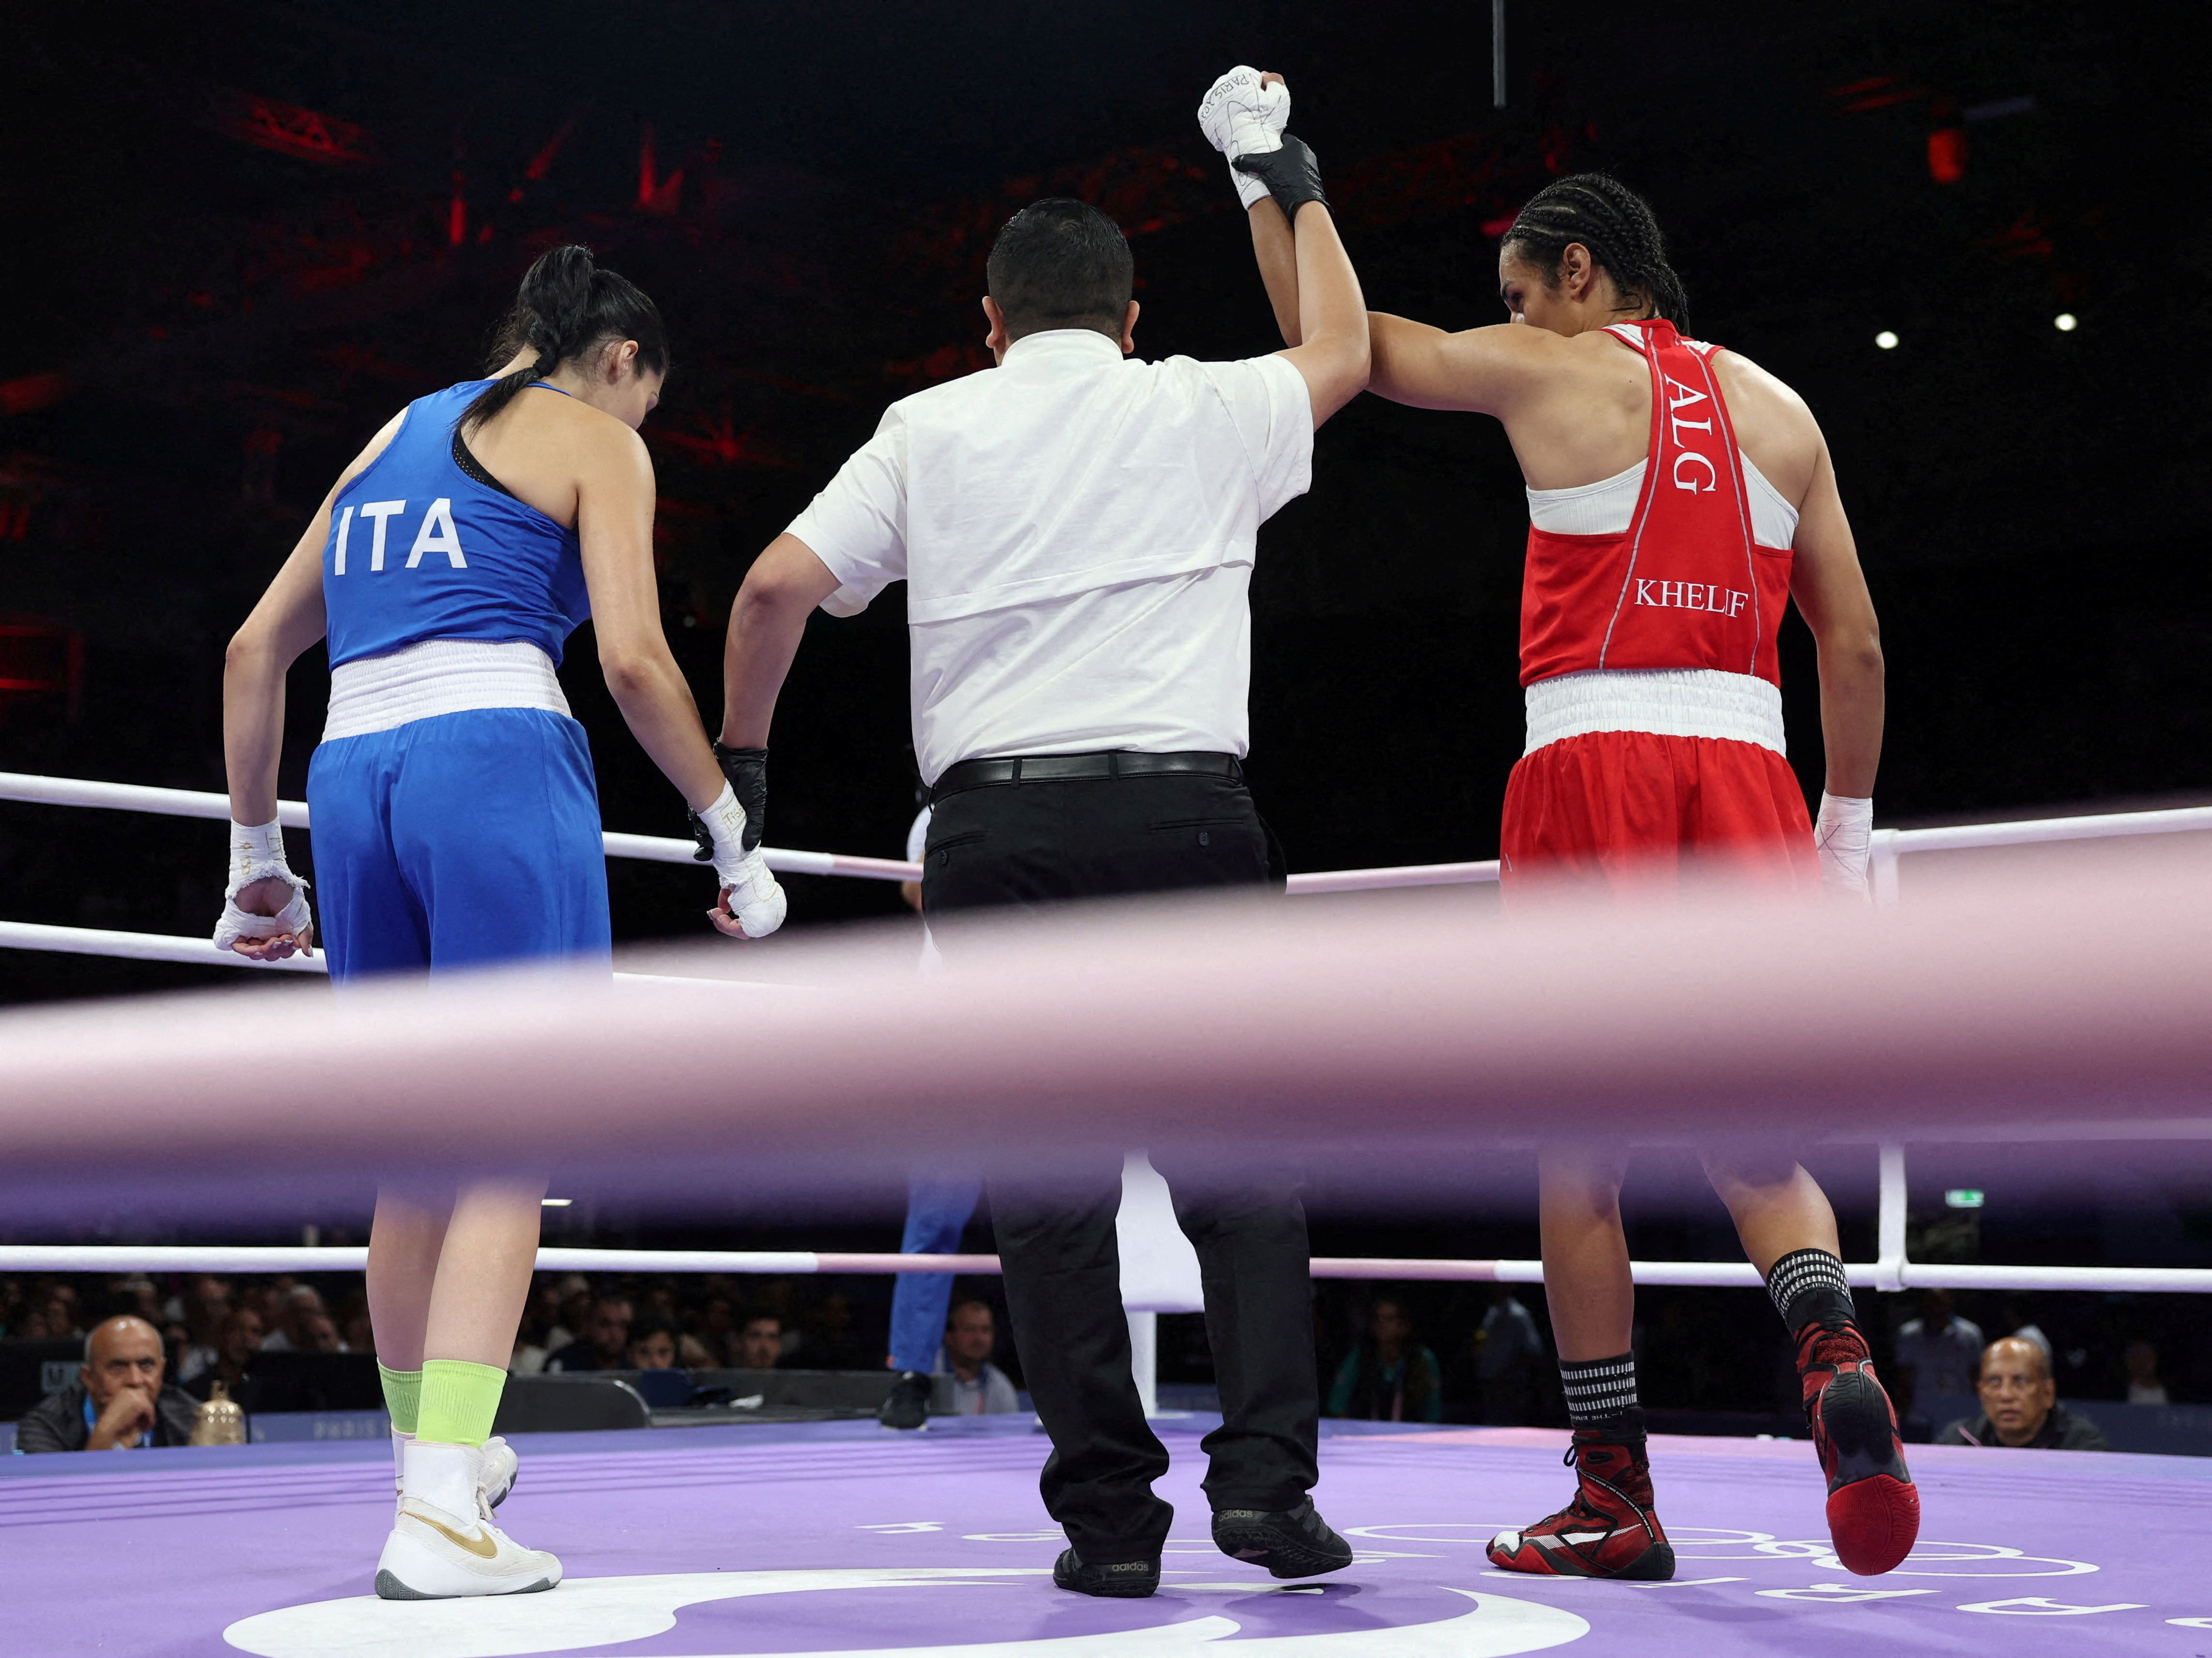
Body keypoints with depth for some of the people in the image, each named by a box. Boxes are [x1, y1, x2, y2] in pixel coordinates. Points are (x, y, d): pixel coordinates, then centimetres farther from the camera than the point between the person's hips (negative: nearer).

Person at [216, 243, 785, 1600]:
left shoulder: (392, 438, 26)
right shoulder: (594, 436, 8)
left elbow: (255, 651, 24)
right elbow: (633, 658, -6)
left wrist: (257, 854, 28)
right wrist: (733, 829, 3)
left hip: (353, 773, 6)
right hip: (498, 756, -6)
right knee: (508, 1150, -6)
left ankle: (436, 1462, 26)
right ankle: (439, 1519, -14)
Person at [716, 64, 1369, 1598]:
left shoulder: (931, 427, 11)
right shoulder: (1204, 412, 11)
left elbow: (777, 586, 5)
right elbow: (1344, 351, 31)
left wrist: (740, 760, 17)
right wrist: (1291, 186, 42)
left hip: (995, 823, 1)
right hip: (1184, 810, 0)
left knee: (1052, 1184, 4)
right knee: (1241, 1163, 6)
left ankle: (1108, 1509, 4)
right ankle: (1267, 1470, -4)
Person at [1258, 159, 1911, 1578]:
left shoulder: (1549, 373, 6)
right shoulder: (1777, 407, 17)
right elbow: (1855, 642, 15)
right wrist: (1850, 824, 22)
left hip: (1592, 757, -3)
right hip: (1746, 769, 4)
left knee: (1580, 1143, 4)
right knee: (1753, 1134, 7)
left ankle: (1617, 1497, 6)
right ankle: (1834, 1350, -23)